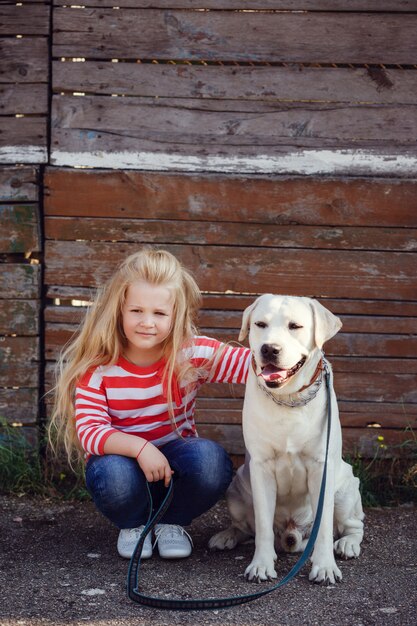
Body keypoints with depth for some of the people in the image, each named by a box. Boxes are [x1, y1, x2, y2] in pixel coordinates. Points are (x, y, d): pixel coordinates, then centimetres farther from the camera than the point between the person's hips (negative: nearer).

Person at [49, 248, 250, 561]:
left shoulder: (192, 354, -13)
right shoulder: (98, 367, -15)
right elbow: (88, 430, -22)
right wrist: (139, 447, -38)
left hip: (174, 458, 1)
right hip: (122, 457, -1)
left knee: (212, 460, -31)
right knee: (114, 475, -37)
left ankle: (172, 523, 1)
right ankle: (132, 525, 2)